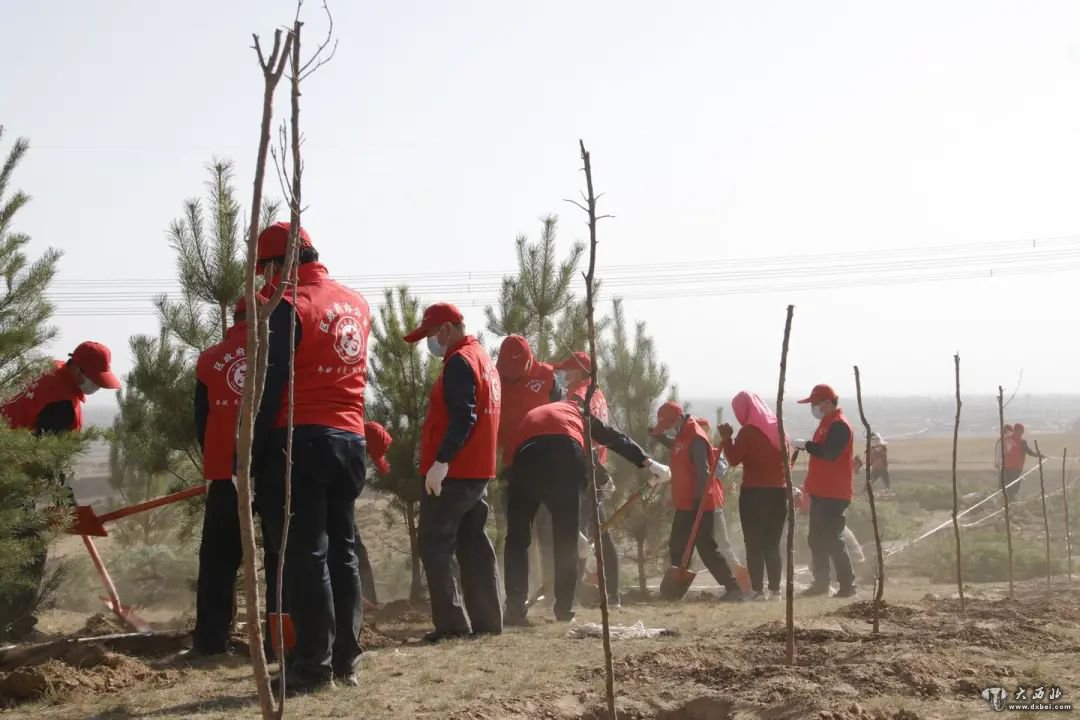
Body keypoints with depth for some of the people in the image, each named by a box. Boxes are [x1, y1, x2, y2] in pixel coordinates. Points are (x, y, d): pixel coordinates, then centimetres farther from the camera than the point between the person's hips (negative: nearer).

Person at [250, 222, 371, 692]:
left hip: (301, 442, -7)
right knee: (342, 551, 12)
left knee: (305, 555, -3)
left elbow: (268, 388, -12)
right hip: (351, 441, 7)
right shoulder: (357, 305, 14)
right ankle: (346, 660, 13)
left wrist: (252, 455, -10)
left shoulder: (289, 306, -10)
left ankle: (312, 665, -3)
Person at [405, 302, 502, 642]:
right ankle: (487, 620, 11)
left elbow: (461, 418, -22)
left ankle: (452, 623, -9)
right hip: (478, 471, 10)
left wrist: (441, 462, -25)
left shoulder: (459, 362, -13)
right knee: (474, 545, 12)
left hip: (452, 473, -10)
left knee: (435, 546, -5)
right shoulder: (484, 359, 18)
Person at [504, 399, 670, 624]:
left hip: (527, 454, 2)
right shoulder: (577, 410, 36)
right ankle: (564, 608, 14)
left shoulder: (532, 416, 43)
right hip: (565, 451, -1)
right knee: (567, 535, 12)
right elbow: (615, 438, 25)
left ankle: (515, 610, 4)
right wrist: (647, 462, 20)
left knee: (518, 536, 11)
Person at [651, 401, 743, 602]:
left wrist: (698, 501, -24)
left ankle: (733, 588, -7)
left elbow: (704, 472, -23)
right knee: (677, 548, 14)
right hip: (685, 504, 10)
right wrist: (661, 438, 18)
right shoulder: (682, 436, 10)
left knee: (706, 548, -9)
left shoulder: (696, 438, -19)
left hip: (699, 504, -10)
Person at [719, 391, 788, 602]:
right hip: (778, 492, 6)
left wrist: (726, 438, -1)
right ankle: (775, 590, 10)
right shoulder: (778, 429, 10)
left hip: (754, 493, -6)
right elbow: (786, 459, 15)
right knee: (772, 544, 12)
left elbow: (734, 460, -10)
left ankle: (758, 590, -7)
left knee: (754, 544, -1)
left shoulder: (748, 432, -10)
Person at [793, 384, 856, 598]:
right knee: (817, 539, 13)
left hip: (834, 494, -10)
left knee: (833, 540, -10)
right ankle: (821, 583, 20)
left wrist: (806, 445, -15)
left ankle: (847, 585, -7)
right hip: (821, 492, 10)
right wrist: (810, 484, 16)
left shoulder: (839, 425, -15)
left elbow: (829, 452, -28)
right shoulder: (827, 423, 17)